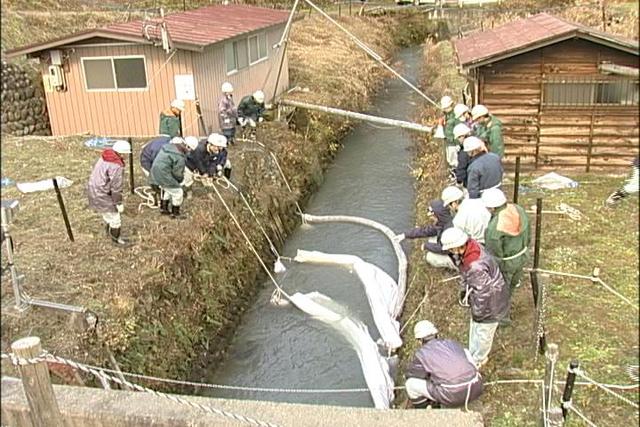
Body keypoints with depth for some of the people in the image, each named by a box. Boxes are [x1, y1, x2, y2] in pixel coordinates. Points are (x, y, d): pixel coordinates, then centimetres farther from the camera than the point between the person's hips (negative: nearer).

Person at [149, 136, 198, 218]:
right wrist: (180, 180, 9)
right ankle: (175, 214, 15)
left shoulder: (170, 145, 4)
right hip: (164, 175, -10)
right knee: (177, 192, 4)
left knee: (167, 190, 30)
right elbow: (177, 172, -14)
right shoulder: (180, 157, -22)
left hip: (155, 171, 10)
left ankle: (163, 208, 43)